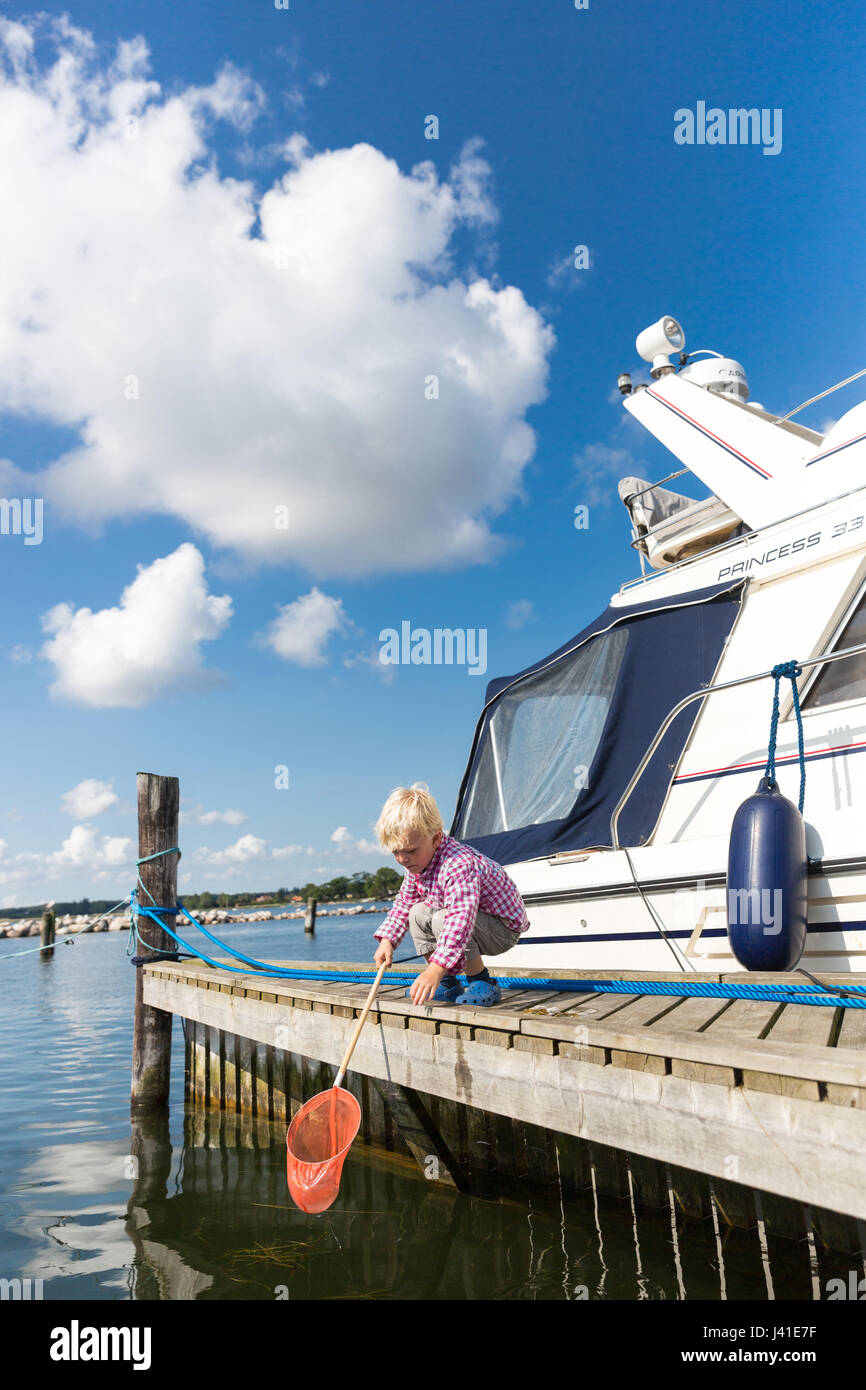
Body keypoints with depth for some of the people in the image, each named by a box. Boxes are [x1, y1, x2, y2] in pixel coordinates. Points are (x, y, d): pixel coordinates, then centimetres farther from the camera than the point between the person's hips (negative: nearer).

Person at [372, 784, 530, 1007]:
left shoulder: (460, 865, -35)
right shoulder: (418, 862, -4)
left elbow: (462, 916, -48)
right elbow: (404, 901, 12)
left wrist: (435, 969, -56)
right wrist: (387, 940, -2)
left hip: (504, 930, -9)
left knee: (443, 919, -30)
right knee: (418, 913, 3)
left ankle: (483, 983, -12)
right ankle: (448, 986, 7)